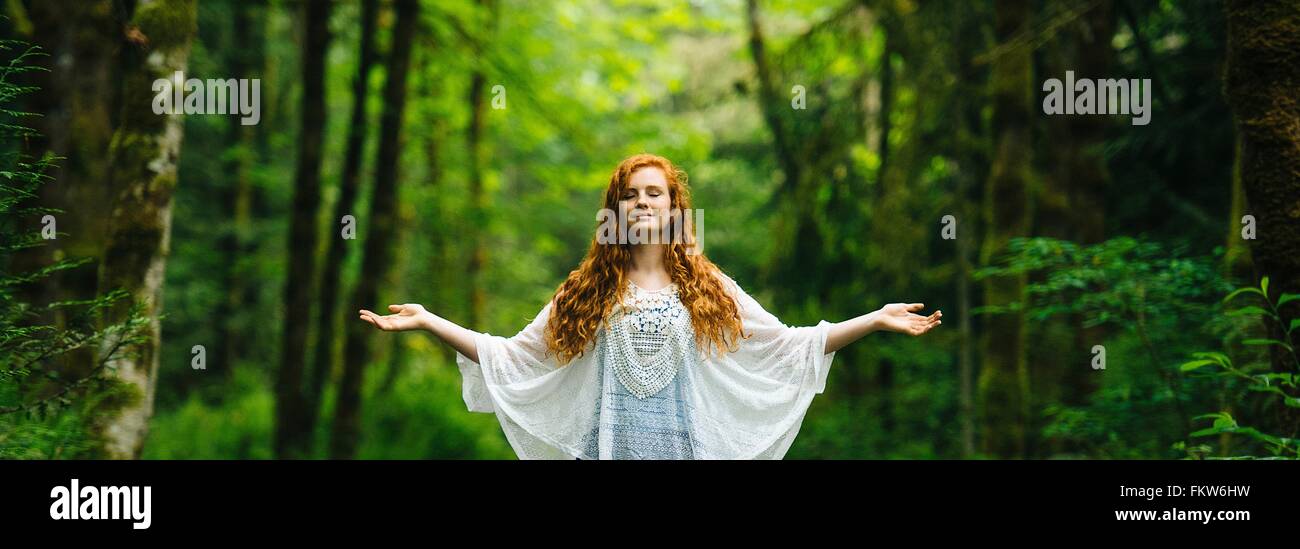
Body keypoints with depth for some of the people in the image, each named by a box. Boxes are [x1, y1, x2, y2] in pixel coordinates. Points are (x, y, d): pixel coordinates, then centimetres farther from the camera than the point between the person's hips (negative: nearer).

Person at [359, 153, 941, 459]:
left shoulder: (708, 289, 8)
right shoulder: (587, 290, 8)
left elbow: (787, 344, 7)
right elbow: (512, 355, 8)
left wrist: (876, 319, 1)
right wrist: (427, 320, 1)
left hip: (683, 442, 0)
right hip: (610, 444, 0)